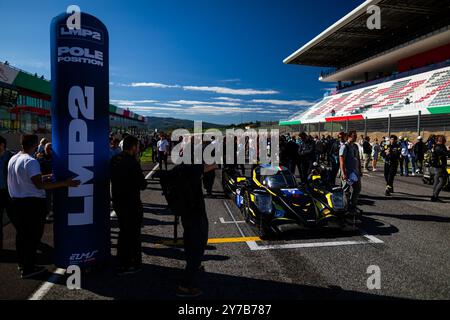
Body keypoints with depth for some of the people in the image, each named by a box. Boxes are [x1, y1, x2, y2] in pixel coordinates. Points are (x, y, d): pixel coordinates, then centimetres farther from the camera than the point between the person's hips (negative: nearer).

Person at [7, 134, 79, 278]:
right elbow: (39, 185, -28)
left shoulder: (13, 159, 8)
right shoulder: (31, 161, -20)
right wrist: (65, 183, -30)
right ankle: (28, 269, 10)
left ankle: (22, 264, 33)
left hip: (16, 202, 9)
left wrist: (42, 177, 25)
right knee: (33, 236, 2)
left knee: (21, 234, 19)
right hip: (32, 204, -9)